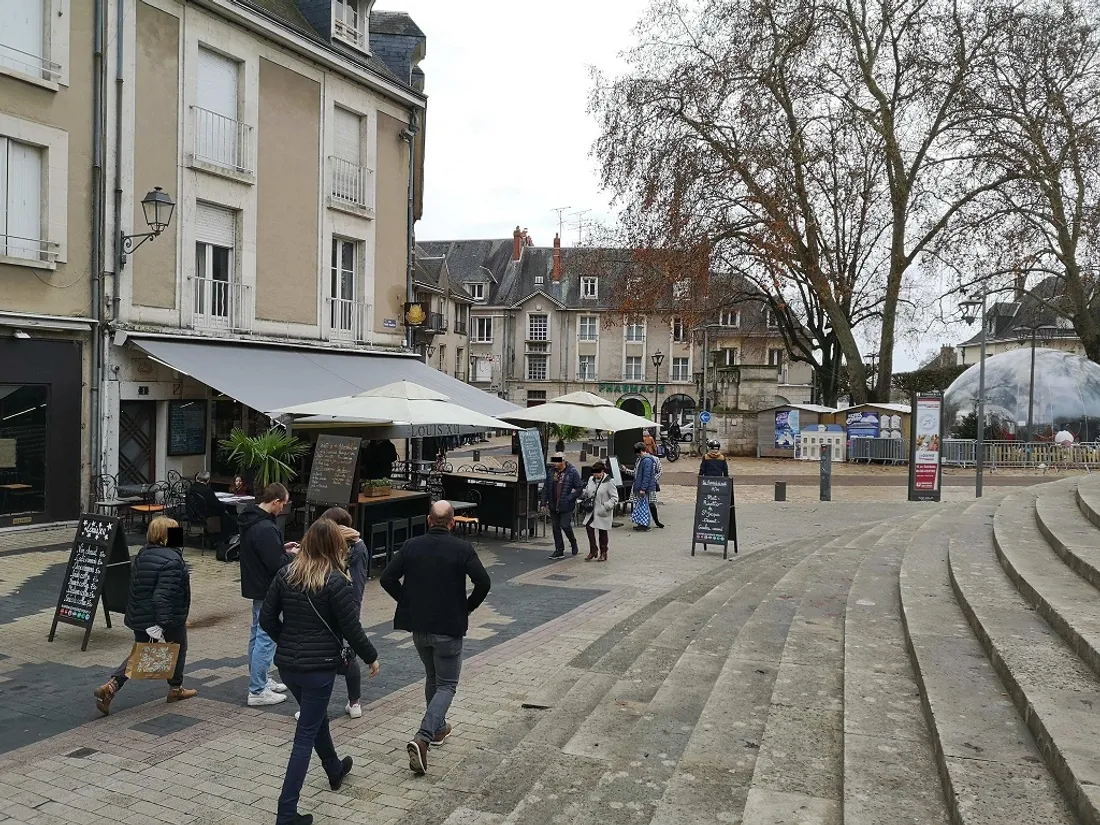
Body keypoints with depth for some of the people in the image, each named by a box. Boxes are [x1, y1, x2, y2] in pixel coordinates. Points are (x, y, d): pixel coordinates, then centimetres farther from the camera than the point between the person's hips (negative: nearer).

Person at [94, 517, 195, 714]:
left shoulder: (142, 554, 5)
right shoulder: (171, 561, -24)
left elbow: (135, 586, 15)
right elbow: (163, 595, -31)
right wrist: (162, 624, -30)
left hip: (139, 617, 8)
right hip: (168, 619, -8)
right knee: (177, 649, 17)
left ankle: (111, 686, 2)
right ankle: (175, 689, 30)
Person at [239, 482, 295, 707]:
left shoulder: (251, 519, 6)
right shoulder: (265, 528, -26)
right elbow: (276, 564, -25)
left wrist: (282, 548, 10)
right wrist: (292, 555, -8)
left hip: (256, 586, 11)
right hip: (266, 590, -11)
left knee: (258, 635, 19)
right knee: (266, 639, -3)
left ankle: (260, 680, 32)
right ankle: (257, 691, 2)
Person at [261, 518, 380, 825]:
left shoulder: (285, 574, 0)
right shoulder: (337, 581, -16)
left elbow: (267, 619, 4)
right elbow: (351, 628, -14)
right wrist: (371, 657, 1)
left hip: (287, 664, 6)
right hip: (319, 666, -6)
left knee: (315, 717, 28)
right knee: (306, 735, 3)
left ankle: (334, 769, 50)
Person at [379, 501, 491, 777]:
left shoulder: (412, 546, -2)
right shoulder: (463, 549, -11)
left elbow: (387, 579, -5)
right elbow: (483, 582, -18)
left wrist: (409, 601, 7)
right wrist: (468, 607, -1)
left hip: (419, 625, 4)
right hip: (449, 627, -4)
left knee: (432, 678, 25)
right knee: (447, 685, 5)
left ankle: (438, 728, 39)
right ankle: (422, 738, -13)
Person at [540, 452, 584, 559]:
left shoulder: (572, 472, -8)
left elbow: (579, 488, -7)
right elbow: (545, 488, 11)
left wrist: (570, 498, -15)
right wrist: (544, 502, 7)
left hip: (566, 506, -5)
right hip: (553, 506, 5)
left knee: (565, 526, -6)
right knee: (556, 528, 8)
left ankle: (573, 542, 24)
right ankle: (559, 551, 17)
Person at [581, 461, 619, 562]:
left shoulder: (609, 482, -12)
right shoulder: (591, 479, 7)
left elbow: (615, 498, -11)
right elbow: (587, 492, 21)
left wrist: (606, 506, -22)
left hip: (602, 512, -6)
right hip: (592, 510, 6)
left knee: (602, 531, 4)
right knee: (589, 527, -2)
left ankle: (603, 553, 19)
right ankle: (593, 551, 13)